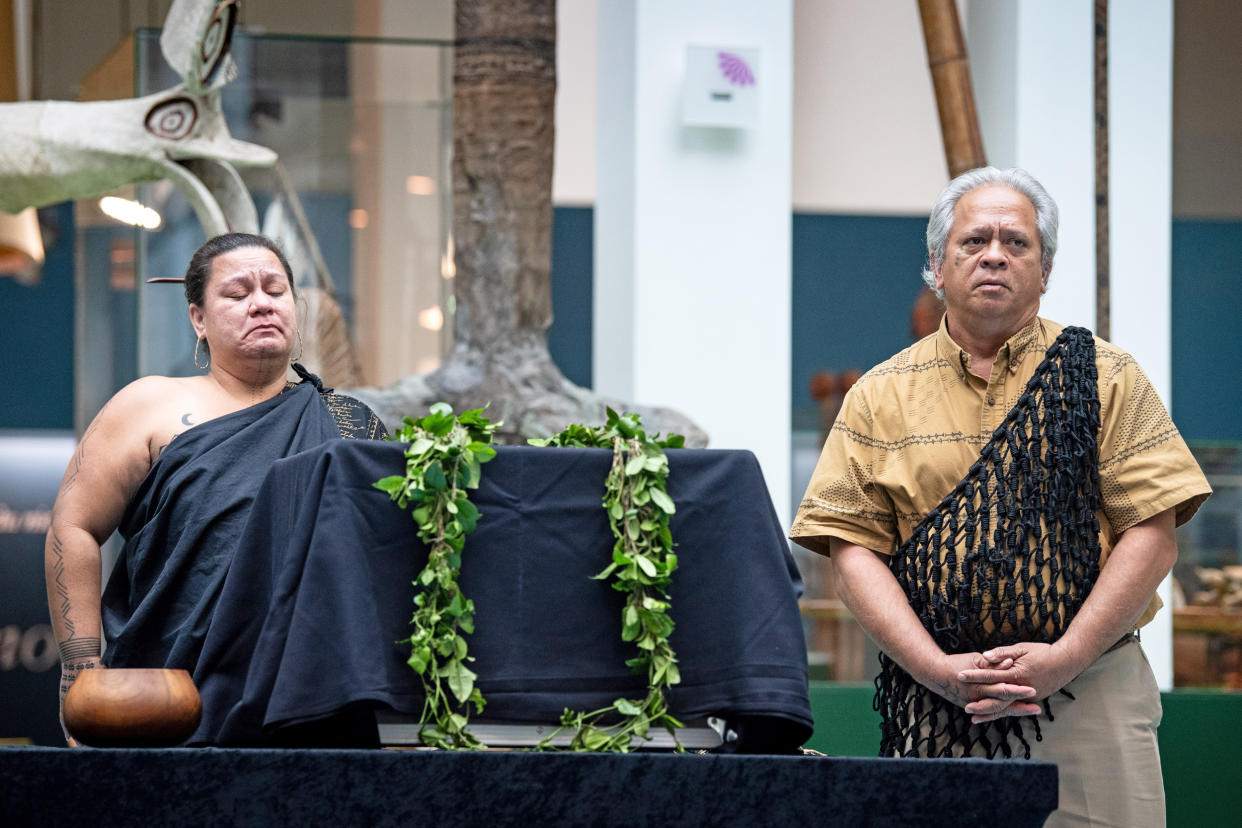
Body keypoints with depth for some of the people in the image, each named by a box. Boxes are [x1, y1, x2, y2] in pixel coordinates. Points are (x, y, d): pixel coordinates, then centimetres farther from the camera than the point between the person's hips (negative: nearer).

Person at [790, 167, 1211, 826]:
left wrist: (1064, 657, -12)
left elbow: (1151, 536, 0)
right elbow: (854, 549, 2)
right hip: (935, 711, 1)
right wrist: (938, 669, -12)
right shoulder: (881, 396, 10)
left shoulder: (1105, 378, 7)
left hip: (1089, 697, -1)